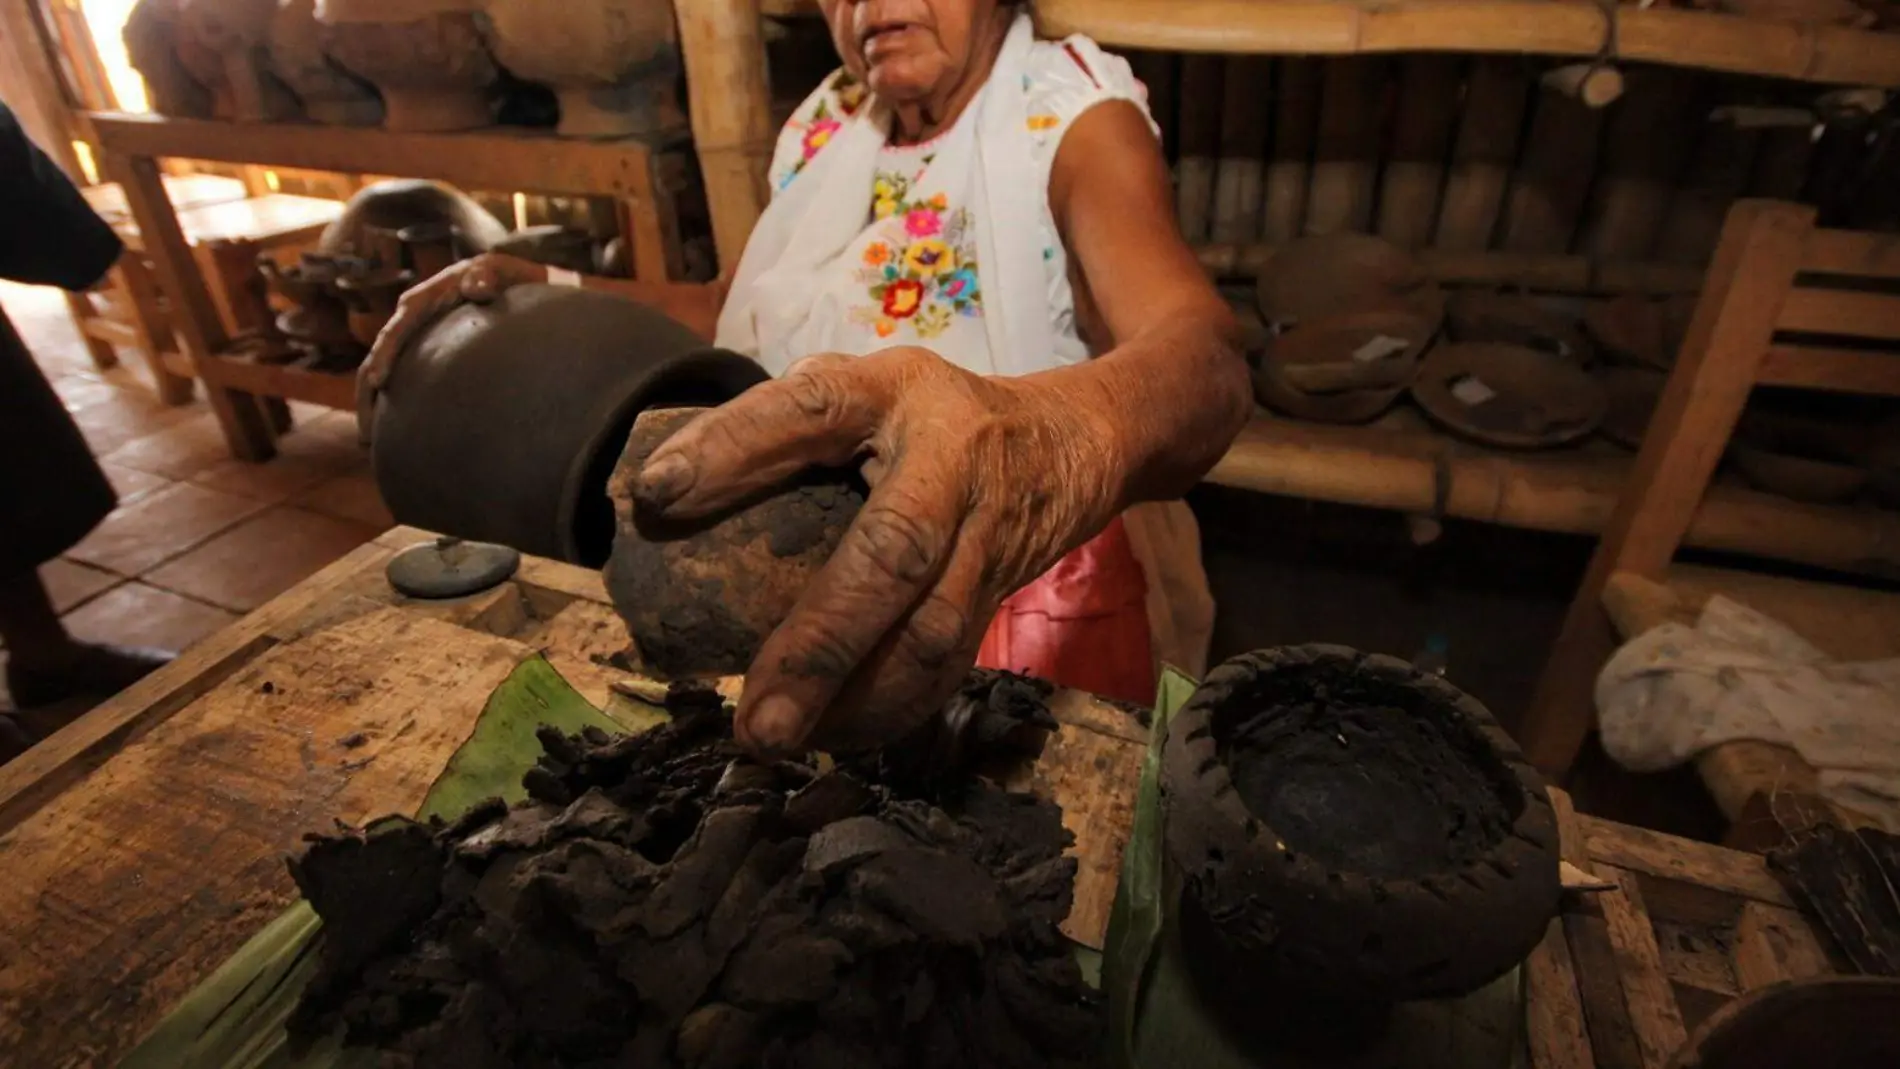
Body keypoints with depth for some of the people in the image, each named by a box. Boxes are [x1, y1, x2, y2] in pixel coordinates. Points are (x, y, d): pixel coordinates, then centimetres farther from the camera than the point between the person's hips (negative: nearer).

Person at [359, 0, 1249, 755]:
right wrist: (544, 296, -3)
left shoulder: (1078, 121, -15)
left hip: (1033, 604, -4)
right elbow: (752, 316, 13)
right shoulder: (826, 124, 3)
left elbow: (1205, 357, -34)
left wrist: (1068, 432, -58)